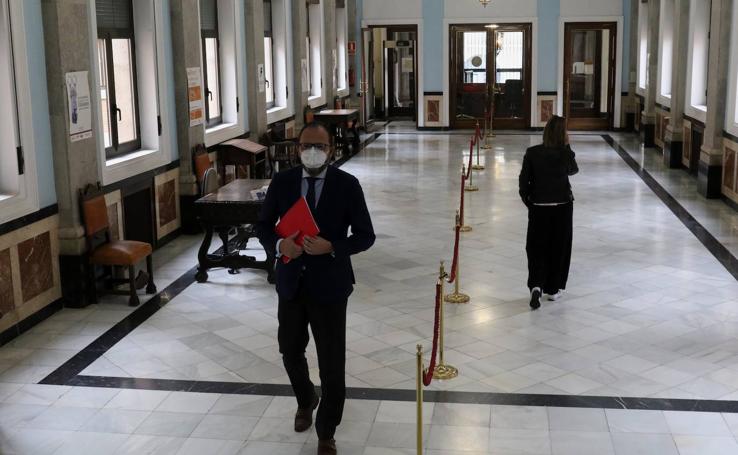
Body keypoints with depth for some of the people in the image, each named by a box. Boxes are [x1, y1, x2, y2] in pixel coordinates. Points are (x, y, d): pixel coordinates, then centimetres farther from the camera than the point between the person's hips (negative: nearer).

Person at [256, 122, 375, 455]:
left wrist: (332, 247, -23)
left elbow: (365, 235, -6)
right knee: (290, 351, 19)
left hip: (329, 284, -3)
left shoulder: (348, 185, -8)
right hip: (291, 282, 3)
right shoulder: (282, 182, 0)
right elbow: (263, 225, 7)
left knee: (332, 362, 3)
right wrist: (278, 244, -15)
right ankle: (305, 400, 50)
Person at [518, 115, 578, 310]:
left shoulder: (532, 153, -7)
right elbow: (573, 170, 12)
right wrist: (567, 147, 5)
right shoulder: (565, 154, -10)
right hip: (562, 207, 0)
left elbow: (523, 181, -6)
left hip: (538, 207, 1)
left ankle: (536, 285, -10)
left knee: (536, 247, 9)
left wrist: (529, 202, 8)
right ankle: (553, 289, 20)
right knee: (559, 247, 13)